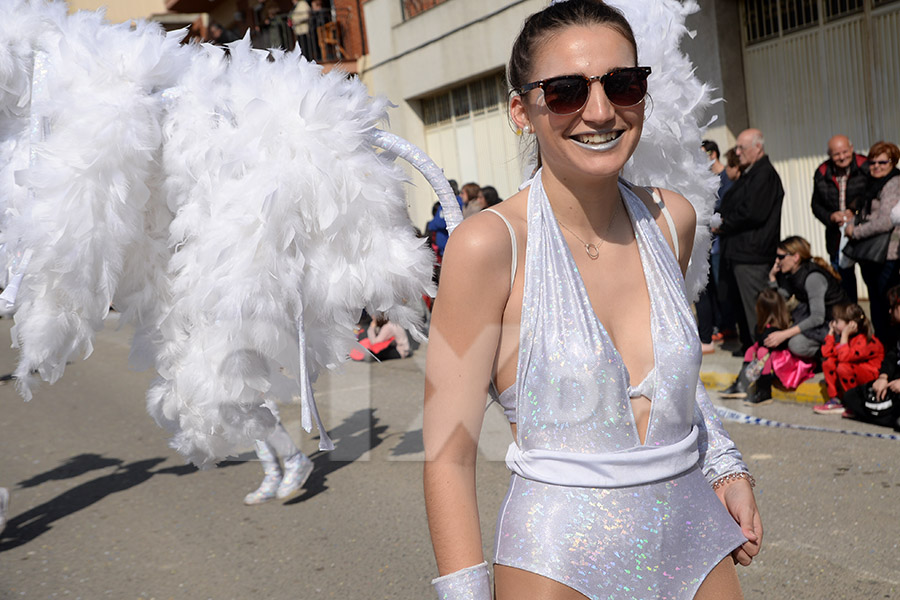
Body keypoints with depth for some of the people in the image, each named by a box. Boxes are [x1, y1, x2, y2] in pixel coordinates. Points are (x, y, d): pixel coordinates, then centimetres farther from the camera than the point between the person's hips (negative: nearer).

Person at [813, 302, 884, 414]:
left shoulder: (866, 340, -22)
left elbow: (844, 357, -35)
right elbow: (826, 353, 8)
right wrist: (831, 332, 5)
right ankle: (835, 400, -2)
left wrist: (844, 335, -28)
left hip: (873, 377, -9)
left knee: (843, 367, -31)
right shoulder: (847, 338, 7)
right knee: (828, 362, 0)